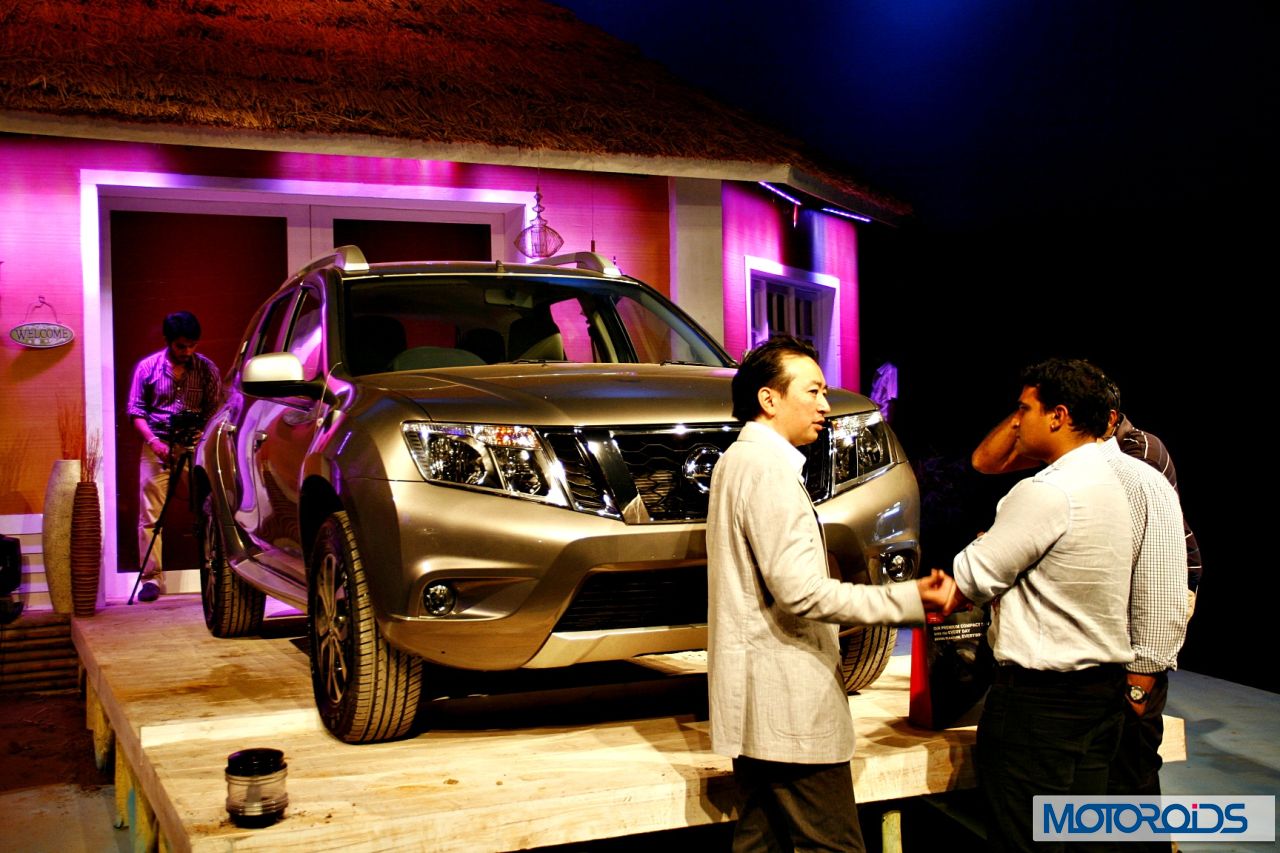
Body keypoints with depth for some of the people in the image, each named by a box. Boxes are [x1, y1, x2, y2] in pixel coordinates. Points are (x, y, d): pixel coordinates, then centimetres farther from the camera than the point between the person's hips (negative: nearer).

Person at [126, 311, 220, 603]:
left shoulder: (207, 369, 1)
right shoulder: (147, 367, 2)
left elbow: (215, 410, 3)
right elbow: (136, 411, 4)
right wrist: (152, 440, -11)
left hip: (196, 446, 0)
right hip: (157, 446, 0)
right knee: (150, 515, -2)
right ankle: (152, 578, 4)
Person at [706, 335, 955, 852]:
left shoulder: (737, 461, 17)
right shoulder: (767, 466, -15)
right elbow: (799, 591, -21)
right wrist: (910, 600, -18)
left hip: (753, 704, 10)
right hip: (787, 701, -10)